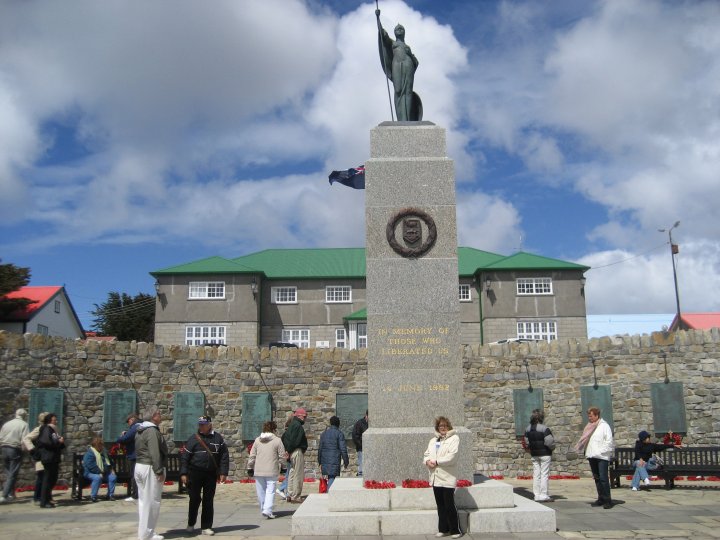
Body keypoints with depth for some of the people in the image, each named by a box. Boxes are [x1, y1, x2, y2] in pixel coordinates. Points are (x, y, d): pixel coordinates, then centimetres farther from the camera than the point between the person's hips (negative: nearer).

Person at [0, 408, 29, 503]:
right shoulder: (24, 424, -7)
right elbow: (24, 440, -15)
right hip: (16, 450, -5)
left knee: (8, 473, 18)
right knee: (12, 474, -2)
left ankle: (11, 494, 23)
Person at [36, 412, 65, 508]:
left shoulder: (54, 430, 20)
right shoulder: (46, 430, -7)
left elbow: (60, 445, 22)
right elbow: (47, 443, -22)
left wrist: (62, 442, 1)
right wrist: (59, 442, -11)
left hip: (55, 459, 9)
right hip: (48, 458, -9)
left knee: (53, 479, 11)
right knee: (48, 479, -8)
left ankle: (47, 499, 20)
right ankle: (44, 502, -5)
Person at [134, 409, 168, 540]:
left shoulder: (140, 430, 16)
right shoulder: (152, 431, -16)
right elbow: (154, 453, -23)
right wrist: (159, 471, -23)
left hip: (139, 466, 10)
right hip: (150, 468, -10)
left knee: (143, 500, 14)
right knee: (151, 502, -5)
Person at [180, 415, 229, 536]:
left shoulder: (218, 438, 3)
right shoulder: (193, 439, 1)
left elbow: (224, 456, 3)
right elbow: (185, 457, 0)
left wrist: (223, 472, -4)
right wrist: (183, 473, -7)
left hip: (211, 474, 1)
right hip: (195, 474, -1)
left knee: (208, 501, 5)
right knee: (195, 499, 7)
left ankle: (206, 527, 14)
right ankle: (191, 524, 26)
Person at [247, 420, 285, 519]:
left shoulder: (257, 440, 5)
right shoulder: (277, 440, -4)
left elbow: (252, 455, 7)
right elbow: (282, 456, -3)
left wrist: (250, 467, 15)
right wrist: (280, 465, 14)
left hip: (258, 471, 4)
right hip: (271, 471, -3)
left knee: (261, 491, 14)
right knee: (270, 490, -3)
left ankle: (263, 509, 24)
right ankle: (267, 510, -16)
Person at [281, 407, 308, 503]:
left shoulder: (292, 425, 18)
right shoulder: (298, 425, -13)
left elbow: (284, 437, 18)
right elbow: (294, 440, -20)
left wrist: (287, 450, 12)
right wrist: (289, 451, -11)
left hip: (292, 452, 10)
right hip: (298, 452, -10)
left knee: (292, 473, 14)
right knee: (298, 475, -5)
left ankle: (290, 495, 18)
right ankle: (295, 497, -3)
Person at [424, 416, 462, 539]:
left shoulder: (454, 438, -4)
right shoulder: (433, 440, 18)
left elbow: (451, 456, -15)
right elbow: (427, 454, 13)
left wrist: (436, 462, -15)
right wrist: (427, 461, -9)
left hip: (447, 478, -6)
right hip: (435, 478, 6)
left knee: (450, 505, -4)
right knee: (440, 505, 12)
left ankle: (456, 530, 8)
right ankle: (443, 529, 22)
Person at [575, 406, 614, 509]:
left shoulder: (604, 426, -4)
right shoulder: (590, 427, 16)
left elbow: (609, 441, -10)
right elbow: (585, 440, 20)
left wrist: (601, 451, -15)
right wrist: (582, 449, 4)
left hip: (602, 457, -7)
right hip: (592, 457, 7)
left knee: (603, 478, -11)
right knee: (597, 478, 9)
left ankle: (607, 500, -7)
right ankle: (601, 498, 16)